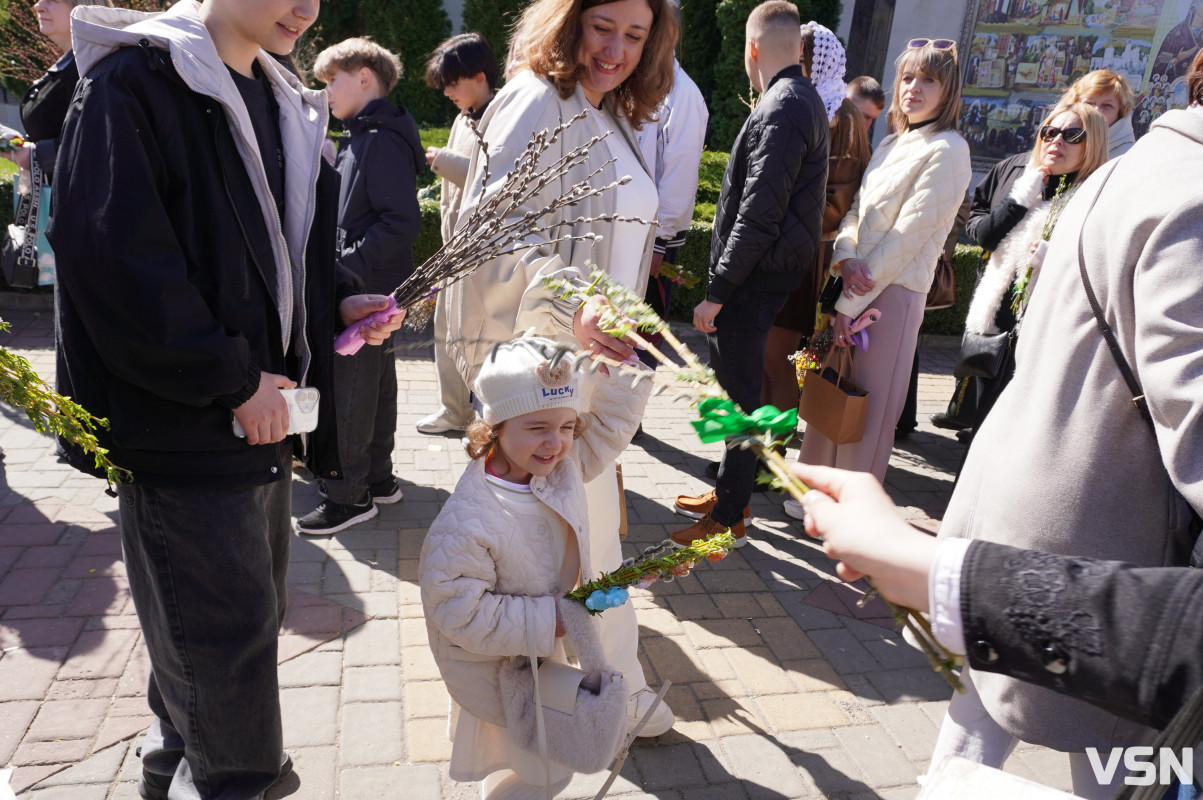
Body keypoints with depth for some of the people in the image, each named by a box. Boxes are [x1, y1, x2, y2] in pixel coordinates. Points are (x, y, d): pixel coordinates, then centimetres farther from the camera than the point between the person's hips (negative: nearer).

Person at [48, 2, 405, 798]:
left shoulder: (282, 103, 14)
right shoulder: (135, 81, -11)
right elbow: (114, 255, -20)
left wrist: (341, 299, 2)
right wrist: (232, 379, -19)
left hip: (264, 413, 9)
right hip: (184, 424, -8)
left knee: (254, 608, 20)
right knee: (228, 635, 0)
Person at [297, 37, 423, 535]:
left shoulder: (383, 140, -15)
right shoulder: (359, 136, 16)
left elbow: (403, 223, -23)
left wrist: (344, 266, -22)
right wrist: (335, 261, 11)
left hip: (367, 293, -10)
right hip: (367, 292, 10)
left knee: (346, 393, -3)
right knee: (375, 385, 16)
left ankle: (348, 495, 9)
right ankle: (377, 478, 29)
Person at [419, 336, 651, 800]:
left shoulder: (565, 465, -14)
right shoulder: (468, 521, -34)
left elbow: (609, 425, 0)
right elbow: (459, 611, -28)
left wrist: (622, 364, -16)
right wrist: (550, 622, -27)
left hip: (545, 646, 7)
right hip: (497, 667, -7)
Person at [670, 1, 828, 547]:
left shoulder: (782, 107, -16)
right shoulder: (804, 100, 16)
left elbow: (758, 217, -23)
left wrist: (717, 292, -20)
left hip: (752, 281, -10)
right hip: (761, 278, 10)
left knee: (740, 398, -1)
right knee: (737, 388, 19)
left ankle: (730, 518, 12)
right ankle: (730, 491, 33)